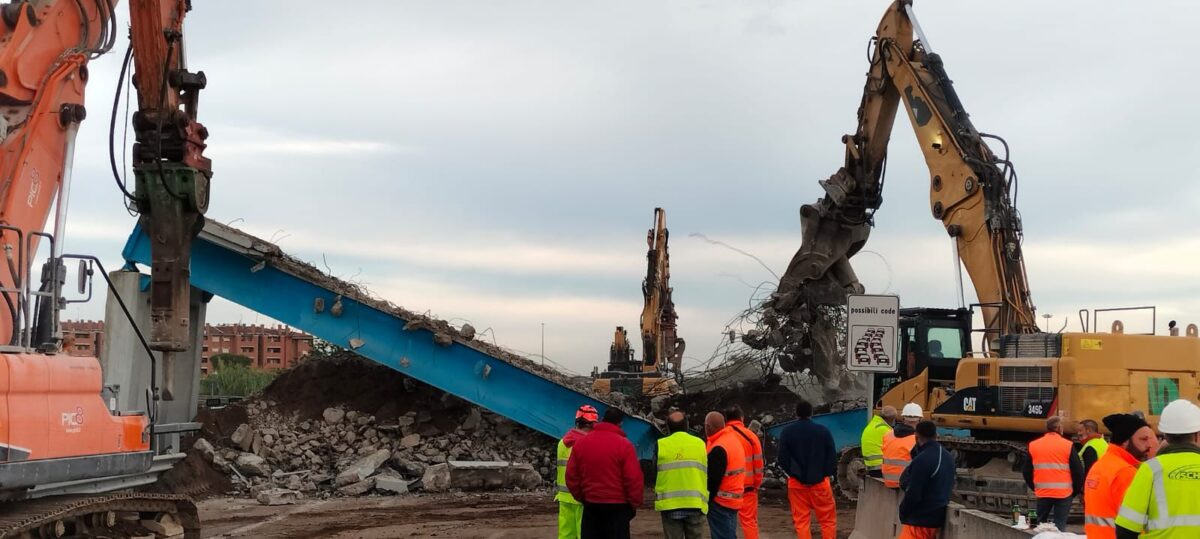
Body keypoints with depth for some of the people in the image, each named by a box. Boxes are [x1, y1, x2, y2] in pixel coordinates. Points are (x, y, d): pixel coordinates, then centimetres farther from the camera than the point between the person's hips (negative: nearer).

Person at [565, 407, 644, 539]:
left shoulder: (580, 443, 3)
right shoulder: (624, 445, -12)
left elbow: (571, 476, 6)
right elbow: (634, 479, -13)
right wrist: (634, 504, 0)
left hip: (590, 505, 4)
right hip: (617, 506, -4)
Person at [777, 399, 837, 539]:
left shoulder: (787, 432, -2)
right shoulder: (823, 430, -5)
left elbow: (783, 458, -2)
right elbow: (832, 457, -3)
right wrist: (828, 474, 8)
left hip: (796, 482, 1)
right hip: (820, 481, -1)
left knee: (800, 520, 5)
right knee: (828, 519, 7)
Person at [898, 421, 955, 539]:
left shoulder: (922, 460, -21)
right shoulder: (948, 457, 8)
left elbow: (913, 494, -20)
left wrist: (903, 512, -4)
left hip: (920, 519, -9)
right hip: (937, 517, 9)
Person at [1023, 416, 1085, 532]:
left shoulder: (1033, 445, 4)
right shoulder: (1067, 445, -6)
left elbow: (1027, 471, 9)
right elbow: (1078, 471, -5)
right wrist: (1076, 490, 9)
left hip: (1042, 493, 3)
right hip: (1063, 493, -3)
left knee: (1041, 524, 14)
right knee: (1060, 526, 1)